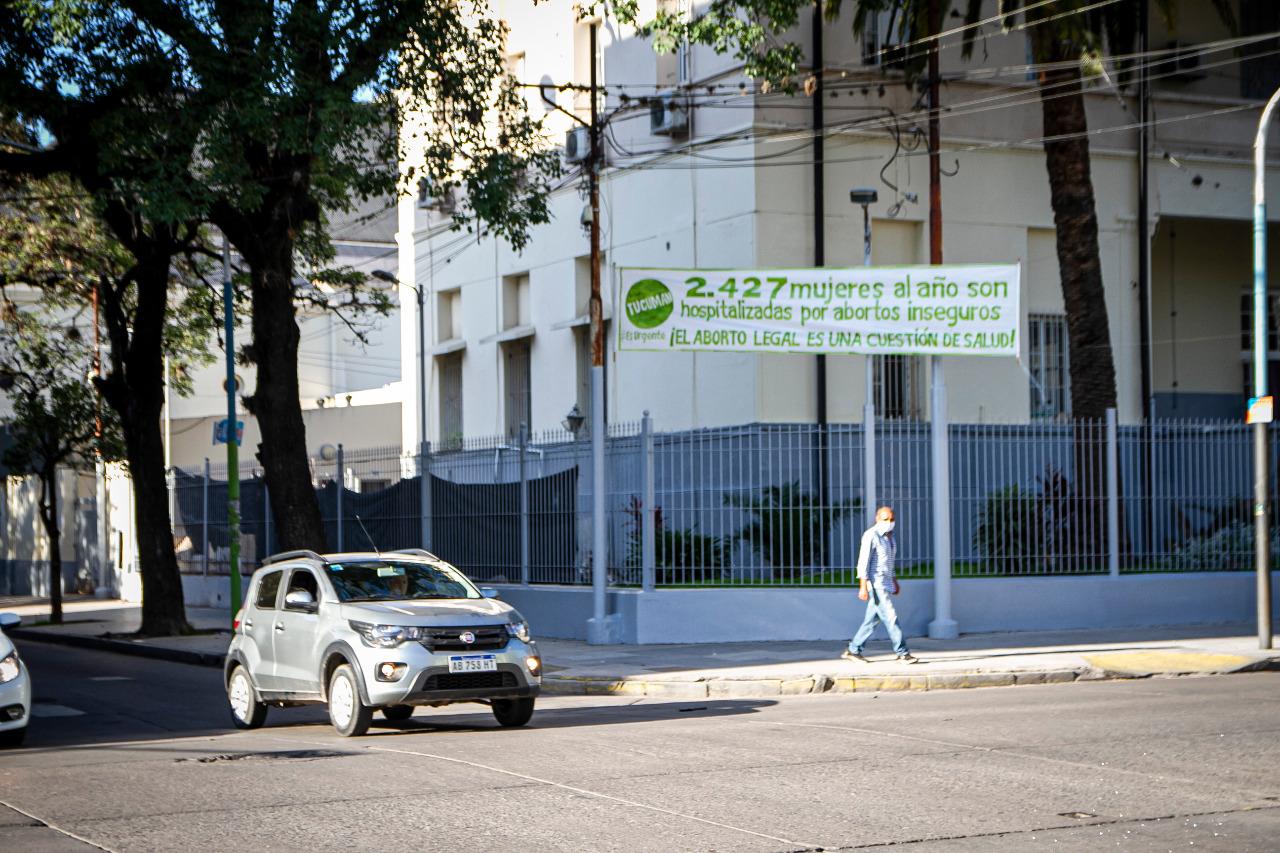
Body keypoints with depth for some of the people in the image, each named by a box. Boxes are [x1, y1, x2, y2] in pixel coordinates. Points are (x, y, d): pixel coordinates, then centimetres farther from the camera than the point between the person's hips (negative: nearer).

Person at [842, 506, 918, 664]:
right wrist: (863, 587, -21)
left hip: (885, 584, 9)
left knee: (872, 619, 10)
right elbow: (863, 562, -16)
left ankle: (853, 650, 16)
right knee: (890, 617, -11)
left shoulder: (890, 536, 15)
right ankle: (903, 653, -11)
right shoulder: (871, 535, -12)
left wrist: (895, 582, 24)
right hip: (875, 584, -9)